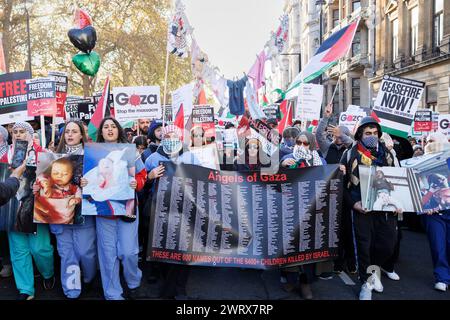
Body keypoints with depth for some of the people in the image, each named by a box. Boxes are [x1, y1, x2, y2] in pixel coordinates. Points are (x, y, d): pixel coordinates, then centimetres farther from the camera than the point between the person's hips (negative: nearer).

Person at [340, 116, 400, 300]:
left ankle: (372, 270, 32)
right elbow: (343, 182, -3)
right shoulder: (351, 154, -2)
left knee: (388, 245, 4)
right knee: (364, 246, 2)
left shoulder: (386, 153, 11)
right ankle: (366, 283, 20)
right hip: (362, 208, -3)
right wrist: (353, 203, -14)